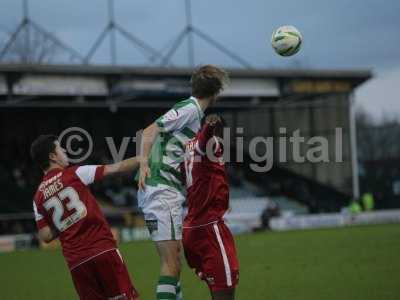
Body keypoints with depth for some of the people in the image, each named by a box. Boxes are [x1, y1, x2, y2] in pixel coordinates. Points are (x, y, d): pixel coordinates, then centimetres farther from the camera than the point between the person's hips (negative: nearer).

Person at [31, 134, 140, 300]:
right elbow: (117, 168, 0)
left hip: (75, 261, 4)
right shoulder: (74, 174, -1)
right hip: (103, 249, -4)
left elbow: (46, 236, 8)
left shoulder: (38, 198, 11)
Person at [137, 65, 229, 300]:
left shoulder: (196, 113, 21)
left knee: (174, 261, 13)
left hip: (170, 191, 10)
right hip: (161, 190, -10)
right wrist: (144, 163, -29)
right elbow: (149, 132, -17)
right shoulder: (189, 109, -8)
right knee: (171, 264, -14)